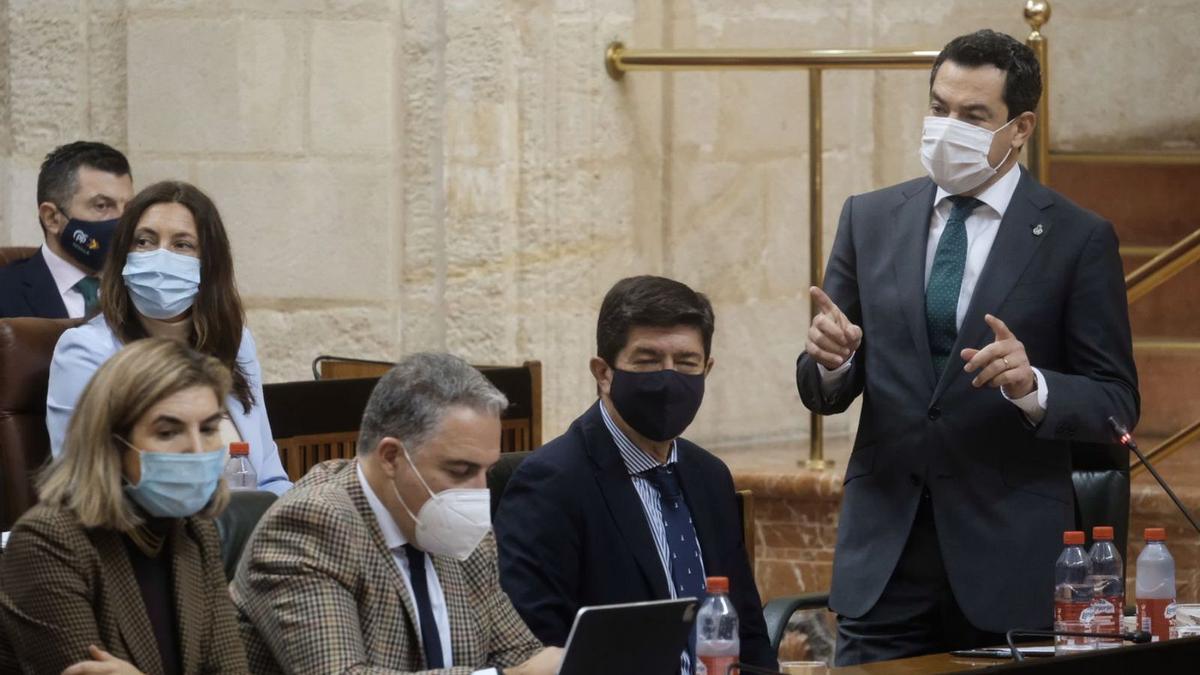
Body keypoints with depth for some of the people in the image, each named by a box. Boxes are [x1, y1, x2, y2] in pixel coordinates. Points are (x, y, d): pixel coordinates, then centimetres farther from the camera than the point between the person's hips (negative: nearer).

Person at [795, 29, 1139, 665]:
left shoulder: (1077, 239, -1)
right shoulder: (870, 219, 9)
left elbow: (1116, 403, -2)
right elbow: (825, 395, 10)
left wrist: (1033, 385, -22)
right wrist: (828, 358, -13)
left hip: (1008, 557, -2)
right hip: (884, 554, 2)